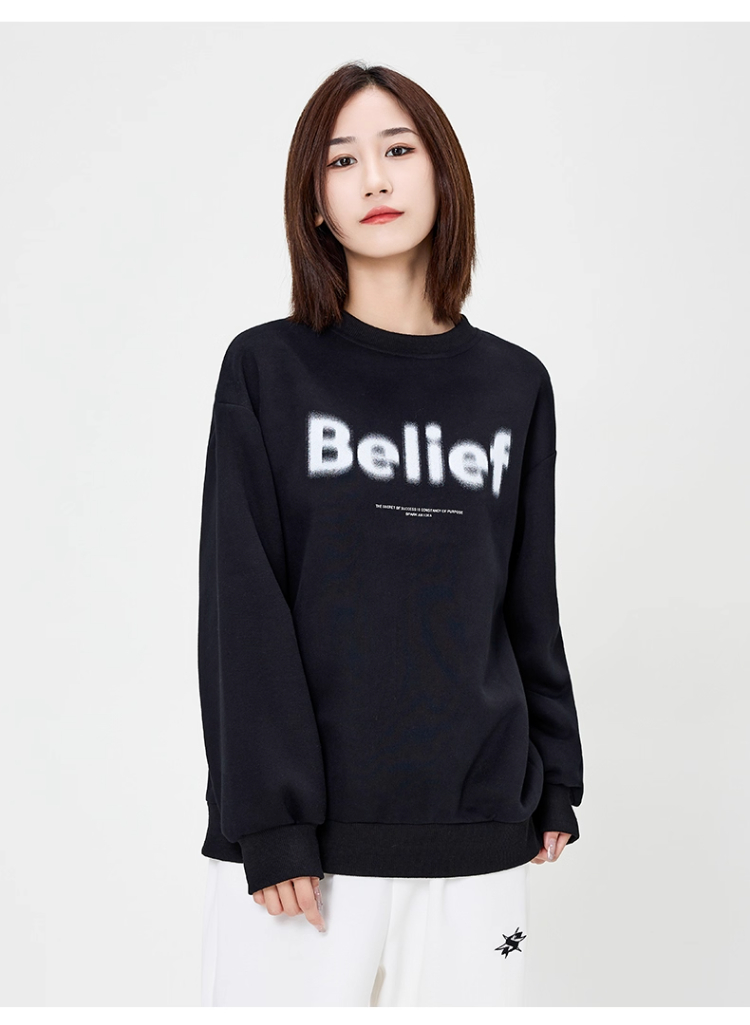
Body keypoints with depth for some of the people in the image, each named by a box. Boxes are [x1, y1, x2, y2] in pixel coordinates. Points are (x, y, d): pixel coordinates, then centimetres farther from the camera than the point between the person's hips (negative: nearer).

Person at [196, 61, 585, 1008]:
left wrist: (555, 783, 12)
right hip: (302, 835, -2)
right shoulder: (266, 369, 1)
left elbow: (530, 601, 13)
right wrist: (269, 821, -11)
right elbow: (244, 610, -5)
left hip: (475, 834, 2)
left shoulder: (515, 384, 9)